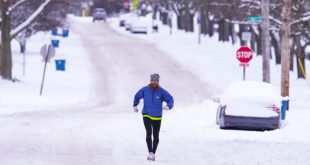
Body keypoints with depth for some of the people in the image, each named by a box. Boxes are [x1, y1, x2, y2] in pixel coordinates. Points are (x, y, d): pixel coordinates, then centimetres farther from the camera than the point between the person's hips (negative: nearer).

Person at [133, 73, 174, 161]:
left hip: (157, 117, 1)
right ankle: (150, 153, -21)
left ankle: (153, 153, 27)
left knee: (156, 136, 9)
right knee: (149, 133, -20)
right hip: (147, 115, -1)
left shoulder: (162, 91, -11)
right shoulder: (145, 90, -7)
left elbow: (170, 100, -12)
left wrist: (168, 106, -32)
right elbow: (137, 96, 12)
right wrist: (135, 105, 14)